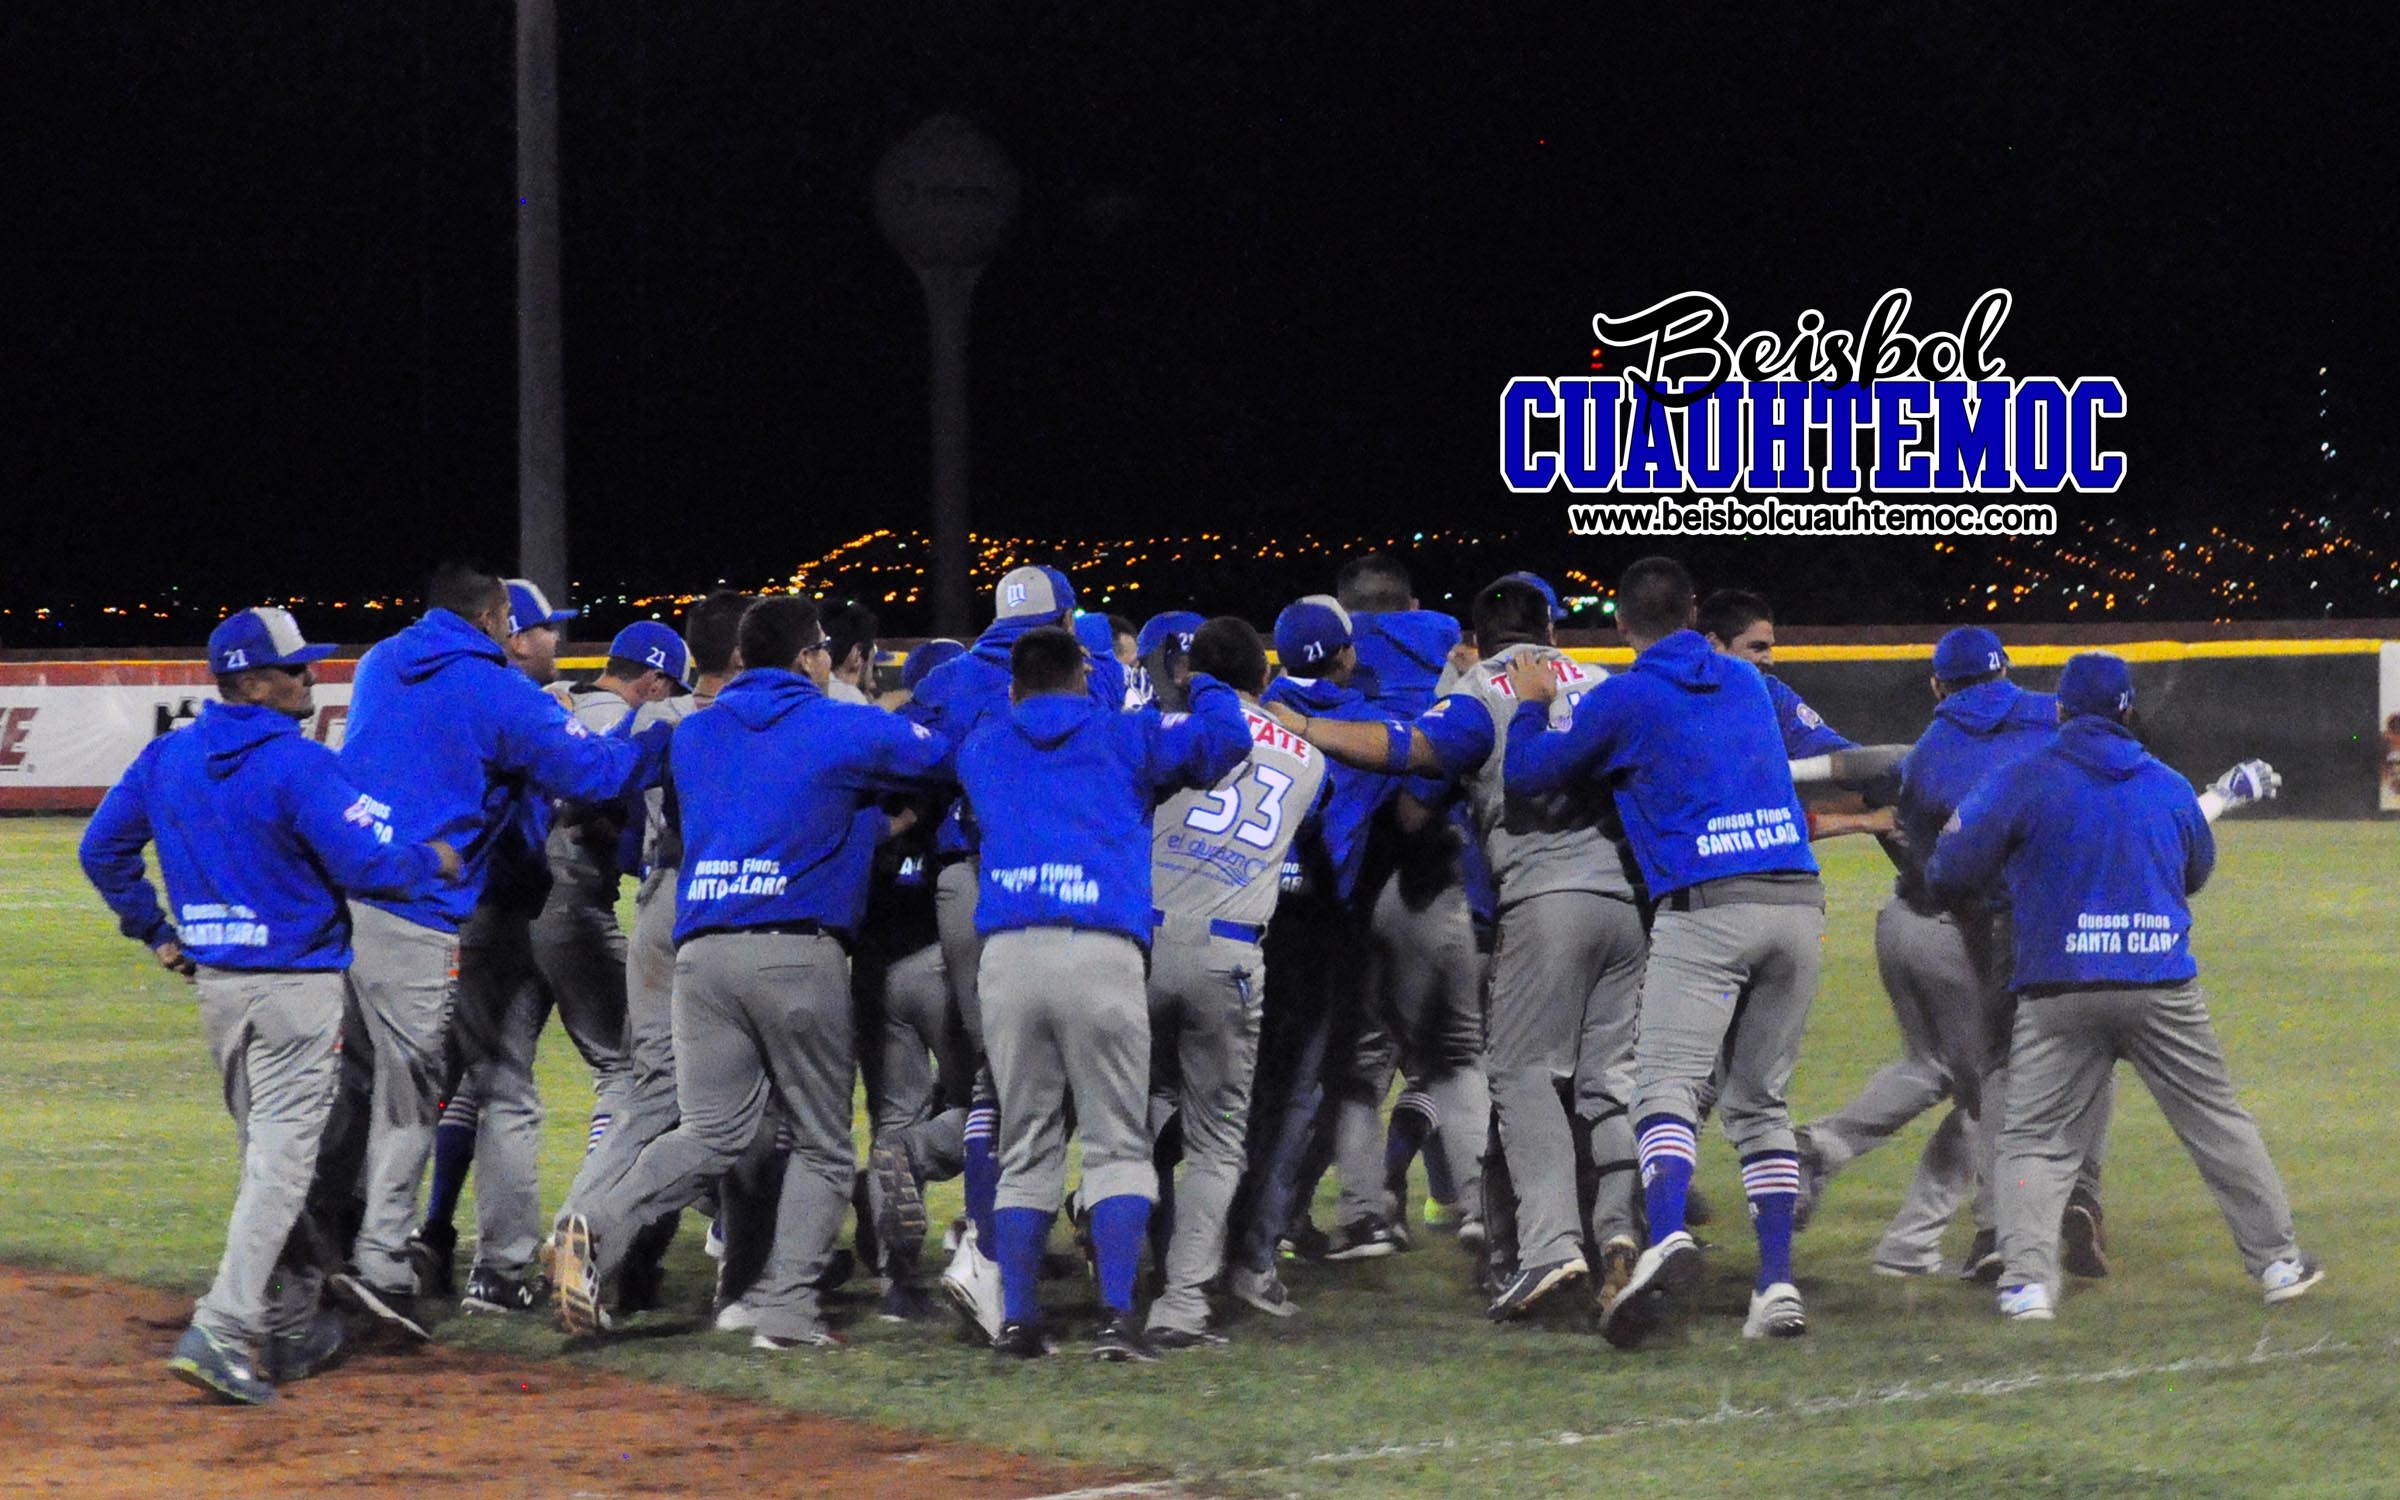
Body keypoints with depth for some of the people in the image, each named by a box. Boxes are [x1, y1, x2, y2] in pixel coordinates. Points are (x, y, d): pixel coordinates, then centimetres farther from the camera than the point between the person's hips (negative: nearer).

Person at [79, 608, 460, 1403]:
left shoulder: (167, 757, 5)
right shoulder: (297, 763, -16)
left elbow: (102, 849, 11)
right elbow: (366, 863, -20)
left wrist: (155, 931, 18)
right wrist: (434, 860, -2)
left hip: (214, 982, 7)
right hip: (296, 985, -7)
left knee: (267, 1151, 19)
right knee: (283, 1157, -7)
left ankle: (290, 1326, 26)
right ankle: (220, 1330, -18)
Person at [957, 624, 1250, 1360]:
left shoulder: (981, 748, 23)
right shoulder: (1126, 737, 16)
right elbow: (1223, 740, 12)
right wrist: (1204, 688, 33)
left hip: (1008, 953, 3)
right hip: (1101, 951, -3)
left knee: (1026, 1145, 10)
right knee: (1117, 1142, 2)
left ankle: (1016, 1317, 3)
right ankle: (1116, 1313, -11)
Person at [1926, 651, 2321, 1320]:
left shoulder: (2021, 782, -3)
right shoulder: (2169, 787, 9)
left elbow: (1951, 875, -3)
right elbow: (2196, 873, 25)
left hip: (2058, 995, -2)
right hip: (2164, 987, 2)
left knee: (2034, 1137, 3)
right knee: (2218, 1122, 14)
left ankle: (2027, 1278, -13)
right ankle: (2276, 1259, 19)